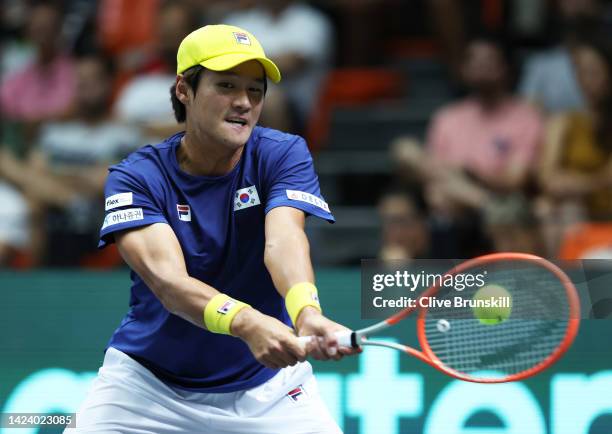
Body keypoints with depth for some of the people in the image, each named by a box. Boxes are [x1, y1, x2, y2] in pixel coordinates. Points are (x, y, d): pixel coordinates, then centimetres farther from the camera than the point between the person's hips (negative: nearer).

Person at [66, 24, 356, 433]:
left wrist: (307, 312, -51)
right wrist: (246, 323, -50)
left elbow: (283, 240, -29)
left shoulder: (284, 155, -10)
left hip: (267, 382, 1)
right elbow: (166, 277, -31)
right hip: (148, 380, -1)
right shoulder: (136, 178, -15)